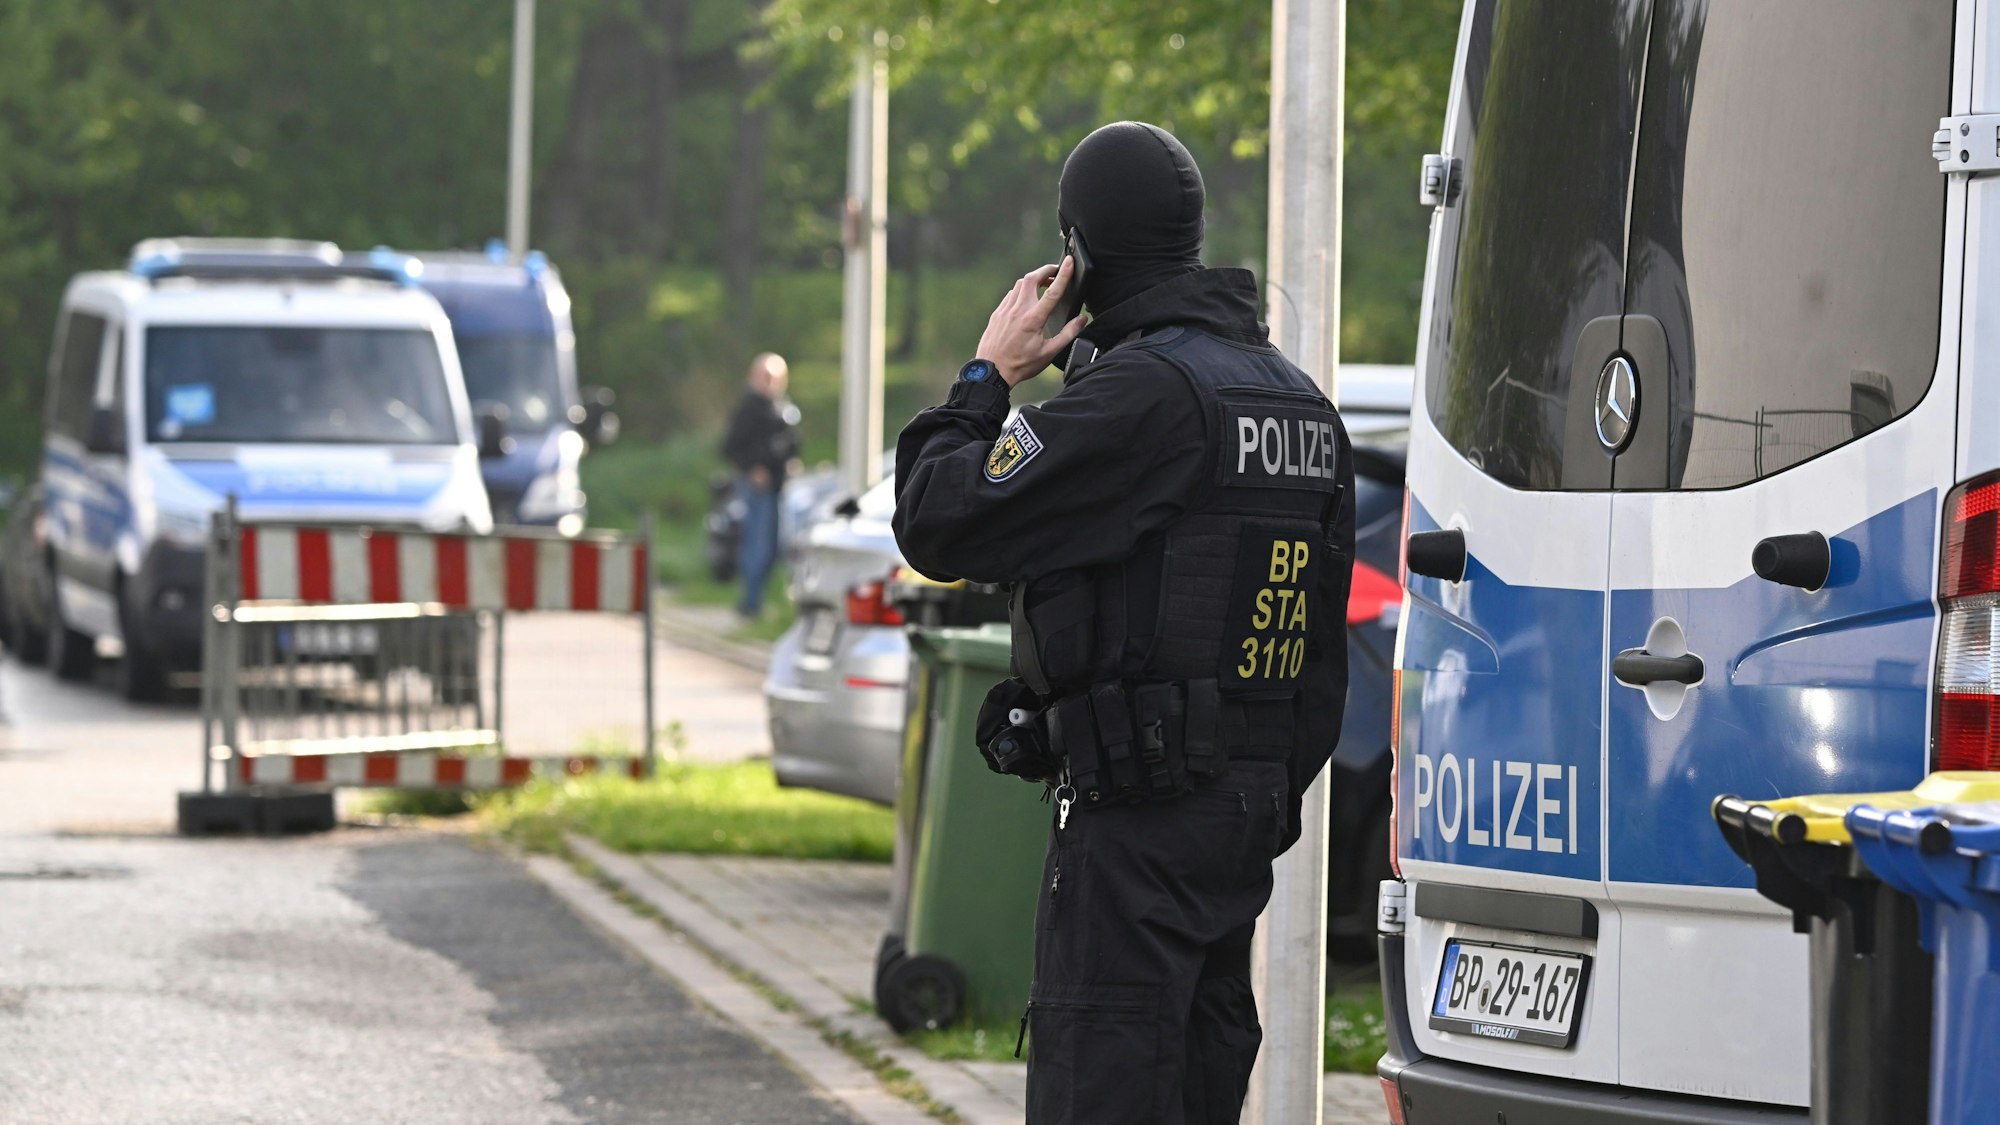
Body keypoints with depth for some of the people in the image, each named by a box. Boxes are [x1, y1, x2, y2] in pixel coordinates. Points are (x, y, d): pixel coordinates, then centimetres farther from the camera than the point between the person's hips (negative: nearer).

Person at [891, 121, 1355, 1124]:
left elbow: (939, 524, -16)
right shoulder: (1298, 401, 15)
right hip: (1250, 801, 9)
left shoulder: (1139, 394, -16)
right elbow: (1321, 639, 19)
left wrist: (985, 378, -2)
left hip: (1140, 812, -9)